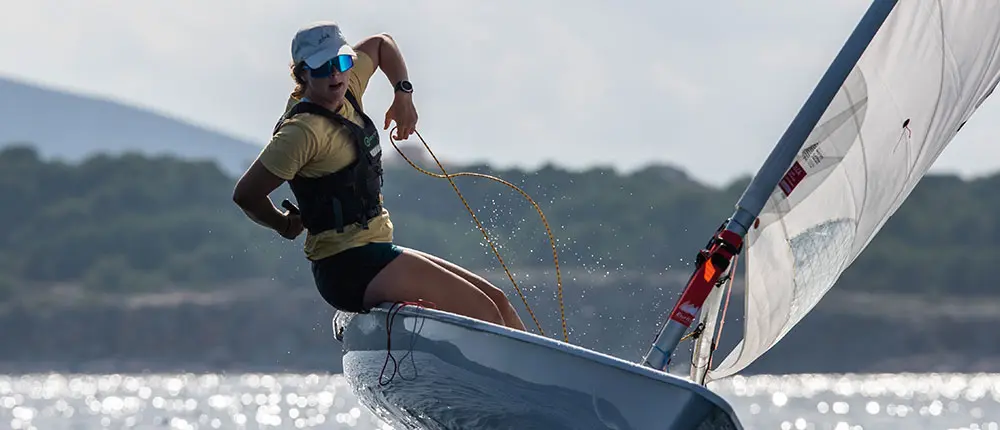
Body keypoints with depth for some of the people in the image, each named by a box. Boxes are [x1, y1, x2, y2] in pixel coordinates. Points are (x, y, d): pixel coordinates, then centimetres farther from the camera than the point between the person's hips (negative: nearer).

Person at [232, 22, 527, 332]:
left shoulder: (345, 92, 9)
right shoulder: (304, 129, -17)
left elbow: (381, 44, 29)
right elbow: (246, 195, -17)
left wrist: (403, 94, 15)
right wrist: (285, 225, 1)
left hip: (377, 256, 10)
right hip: (350, 268, -10)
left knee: (496, 302, 7)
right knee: (484, 313, -16)